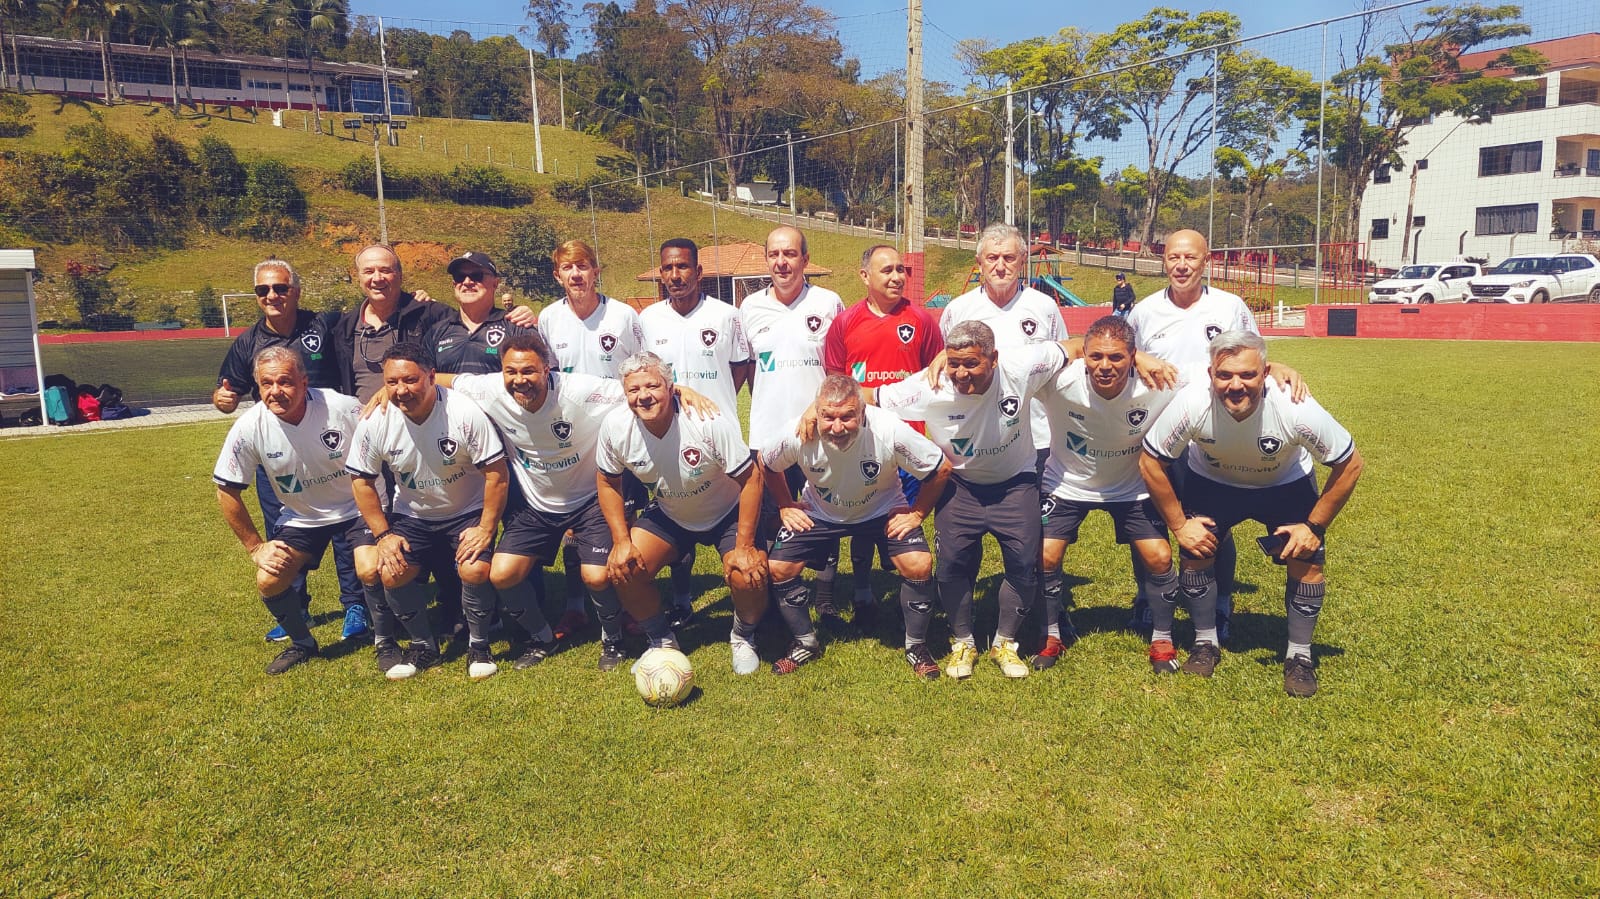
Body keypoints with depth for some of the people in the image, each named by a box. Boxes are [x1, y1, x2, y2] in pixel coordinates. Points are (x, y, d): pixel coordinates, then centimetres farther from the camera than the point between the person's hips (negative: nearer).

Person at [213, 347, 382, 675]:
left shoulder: (342, 408, -25)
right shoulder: (249, 428, -18)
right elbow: (227, 491, -4)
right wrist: (255, 547, -3)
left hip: (356, 507, -3)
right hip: (300, 516, 3)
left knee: (372, 571, -24)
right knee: (269, 582, -11)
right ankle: (302, 643, 19)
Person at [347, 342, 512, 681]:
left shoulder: (464, 413, -23)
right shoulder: (375, 422, -14)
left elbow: (496, 474, -18)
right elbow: (362, 481, -1)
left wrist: (486, 530, -20)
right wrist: (383, 534, -8)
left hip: (467, 513, -3)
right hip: (412, 515, 3)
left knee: (475, 570, -26)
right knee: (391, 573, -18)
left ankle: (478, 645, 2)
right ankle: (424, 646, 8)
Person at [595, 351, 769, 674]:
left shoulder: (710, 421, -32)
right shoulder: (614, 427, -20)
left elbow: (750, 479, -24)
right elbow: (608, 482, -1)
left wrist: (744, 547, -24)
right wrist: (621, 541, -9)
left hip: (727, 513, -3)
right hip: (670, 515, 4)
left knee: (748, 575, -27)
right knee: (622, 569, -16)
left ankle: (743, 638, 9)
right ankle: (662, 641, 12)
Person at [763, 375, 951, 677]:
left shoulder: (890, 431, -33)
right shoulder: (797, 435, -28)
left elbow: (941, 469, -17)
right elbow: (767, 466, -3)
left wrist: (917, 513, -13)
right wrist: (785, 507, -2)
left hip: (883, 511, -2)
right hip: (819, 513, 2)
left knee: (919, 565, -22)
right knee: (777, 568, -11)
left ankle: (916, 646, 5)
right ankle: (805, 642, 15)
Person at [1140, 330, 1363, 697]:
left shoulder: (1296, 410, -36)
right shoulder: (1191, 404, -35)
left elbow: (1350, 464, -19)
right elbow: (1150, 462, -20)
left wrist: (1315, 526, -17)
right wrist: (1178, 525, -16)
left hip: (1286, 484, 0)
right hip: (1211, 481, 1)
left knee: (1306, 561, -13)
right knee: (1195, 552, -13)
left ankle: (1299, 656, 8)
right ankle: (1206, 644, 10)